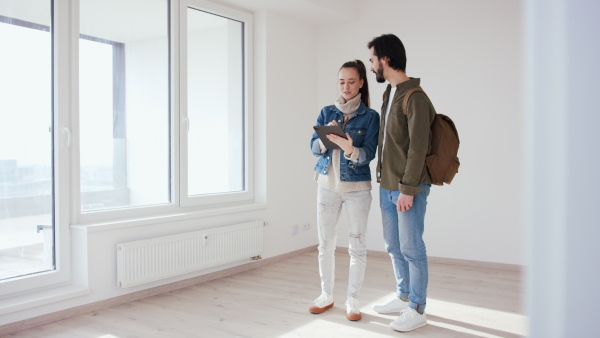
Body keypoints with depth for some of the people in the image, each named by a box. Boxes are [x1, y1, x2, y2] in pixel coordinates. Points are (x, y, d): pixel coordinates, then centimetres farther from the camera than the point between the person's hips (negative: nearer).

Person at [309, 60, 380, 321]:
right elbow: (314, 148, -1)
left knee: (357, 245, 0)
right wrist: (326, 137, -22)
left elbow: (369, 154, -12)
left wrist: (351, 150, -33)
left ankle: (353, 300, 14)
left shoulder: (370, 116, -2)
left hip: (357, 187, -2)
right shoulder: (327, 113, 7)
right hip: (327, 184, 3)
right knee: (325, 243, 7)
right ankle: (326, 295, 22)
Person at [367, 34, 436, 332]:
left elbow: (418, 147, -19)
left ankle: (417, 310, 14)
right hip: (387, 185, 9)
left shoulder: (415, 97, -15)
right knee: (394, 246, 17)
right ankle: (403, 296, 33)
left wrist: (407, 189, -20)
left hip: (409, 188, -9)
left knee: (411, 248, 1)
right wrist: (383, 177, 14)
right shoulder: (389, 94, 14)